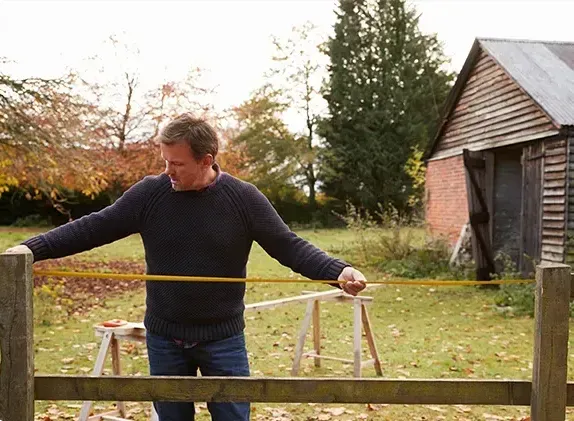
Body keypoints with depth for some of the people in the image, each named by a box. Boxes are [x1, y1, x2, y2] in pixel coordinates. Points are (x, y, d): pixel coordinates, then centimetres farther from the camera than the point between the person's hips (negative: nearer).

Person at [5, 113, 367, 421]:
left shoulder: (244, 198, -10)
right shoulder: (149, 193, -7)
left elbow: (289, 246, -10)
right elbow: (95, 228, -3)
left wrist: (337, 270, -26)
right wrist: (32, 248, -11)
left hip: (224, 338, -1)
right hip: (164, 338, 2)